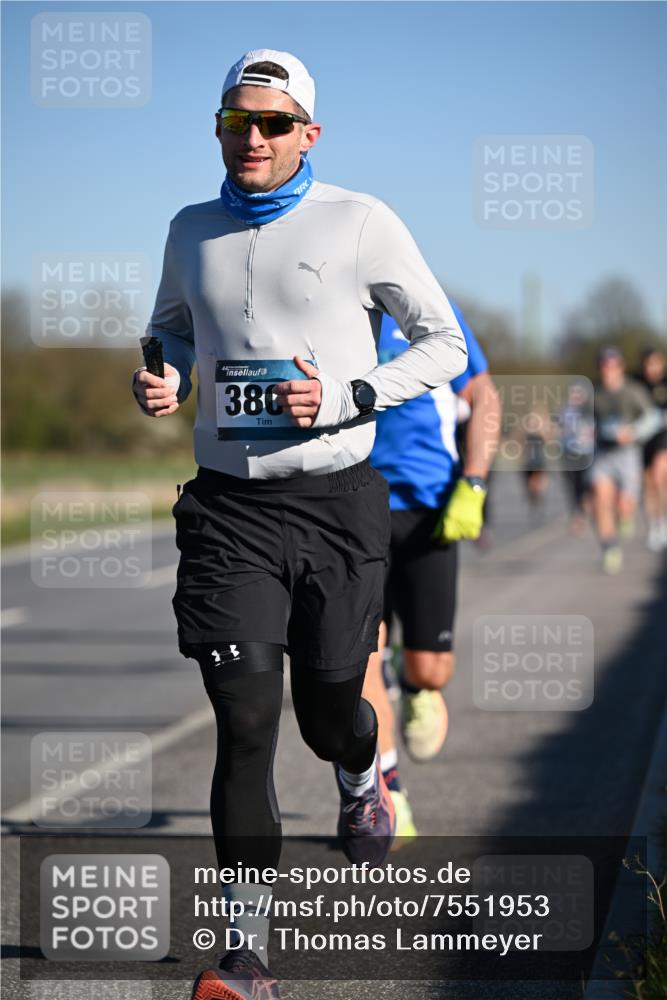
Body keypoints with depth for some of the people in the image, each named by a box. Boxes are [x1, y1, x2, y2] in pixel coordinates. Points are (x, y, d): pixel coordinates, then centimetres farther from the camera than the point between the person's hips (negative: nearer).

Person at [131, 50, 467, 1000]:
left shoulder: (359, 223, -4)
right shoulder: (193, 231, 8)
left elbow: (446, 343, 1)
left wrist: (347, 399, -13)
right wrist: (163, 379, 4)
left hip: (335, 501, -2)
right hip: (229, 505, 2)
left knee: (329, 714, 9)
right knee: (244, 721, -10)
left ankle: (363, 779, 49)